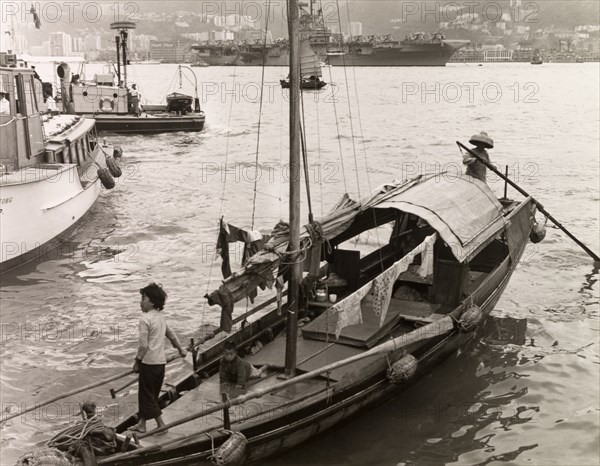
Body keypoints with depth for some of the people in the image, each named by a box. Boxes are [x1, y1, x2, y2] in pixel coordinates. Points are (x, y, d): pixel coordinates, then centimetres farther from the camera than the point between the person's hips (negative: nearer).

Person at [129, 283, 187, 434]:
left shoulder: (145, 319, -15)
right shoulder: (160, 317, 11)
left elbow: (143, 345, -18)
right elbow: (171, 335, 24)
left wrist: (137, 362, -8)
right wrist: (180, 349, 37)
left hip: (149, 362, -8)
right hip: (161, 361, 8)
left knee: (147, 395, 3)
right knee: (152, 395, 15)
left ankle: (161, 425, 3)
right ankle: (142, 424, 25)